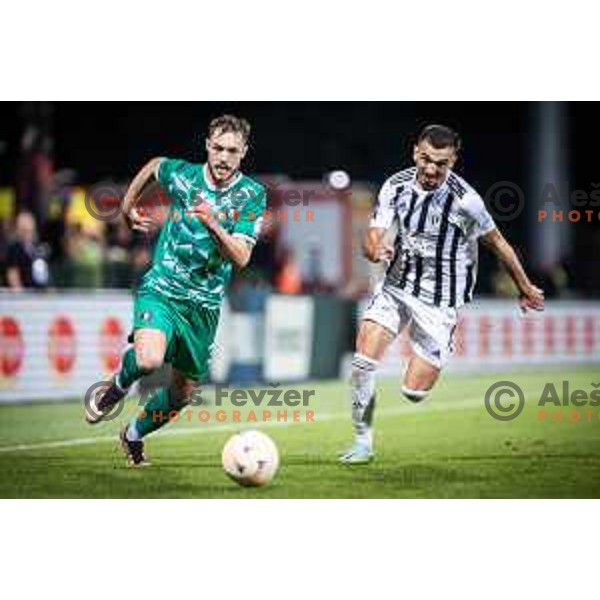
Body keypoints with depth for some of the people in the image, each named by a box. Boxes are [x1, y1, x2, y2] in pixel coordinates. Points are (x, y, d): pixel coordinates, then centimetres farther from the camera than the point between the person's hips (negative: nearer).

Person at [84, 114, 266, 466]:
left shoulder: (253, 195, -7)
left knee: (183, 393, 12)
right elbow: (153, 165, 20)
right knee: (149, 360, -31)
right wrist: (129, 208, 24)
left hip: (204, 305, 2)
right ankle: (120, 384, 5)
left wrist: (213, 225, -31)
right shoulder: (182, 174, -4)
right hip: (161, 289, -2)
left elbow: (241, 257, -16)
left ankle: (135, 435, 41)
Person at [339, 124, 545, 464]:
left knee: (414, 392, -5)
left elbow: (497, 243, -4)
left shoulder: (465, 200, -19)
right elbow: (374, 236, -7)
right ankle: (363, 442, 2)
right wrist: (376, 251, -33)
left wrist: (526, 289, 7)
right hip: (397, 287, 3)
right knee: (363, 360, -15)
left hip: (440, 301, -3)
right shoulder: (396, 187, -7)